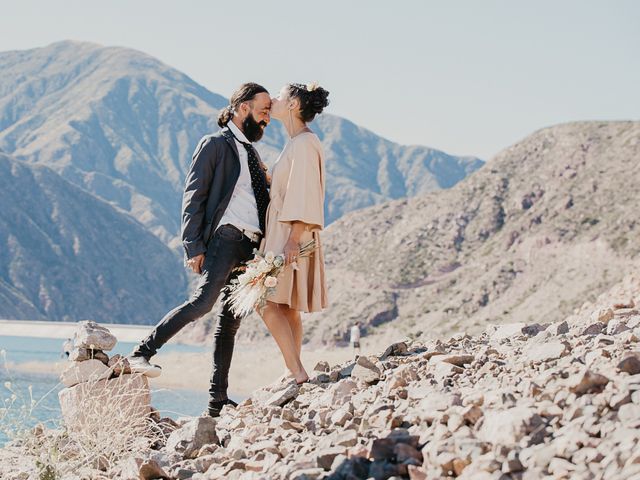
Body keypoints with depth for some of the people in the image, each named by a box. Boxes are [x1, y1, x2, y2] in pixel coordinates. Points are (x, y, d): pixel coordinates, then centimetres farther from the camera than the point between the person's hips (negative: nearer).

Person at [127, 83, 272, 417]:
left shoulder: (251, 153, 24)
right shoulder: (214, 145, 0)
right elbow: (193, 197, -6)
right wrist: (193, 247, -15)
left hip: (251, 246, 8)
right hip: (226, 236, -7)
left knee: (230, 321, 6)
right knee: (203, 302, -25)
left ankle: (218, 399, 6)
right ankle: (142, 354, -19)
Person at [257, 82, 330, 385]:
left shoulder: (304, 143, -12)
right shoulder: (296, 143, 18)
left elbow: (304, 193, -19)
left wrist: (293, 239, -24)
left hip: (291, 234, -10)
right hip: (281, 234, 10)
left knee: (268, 302, -14)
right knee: (286, 306, 8)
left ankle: (297, 372, -14)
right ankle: (294, 373, 10)